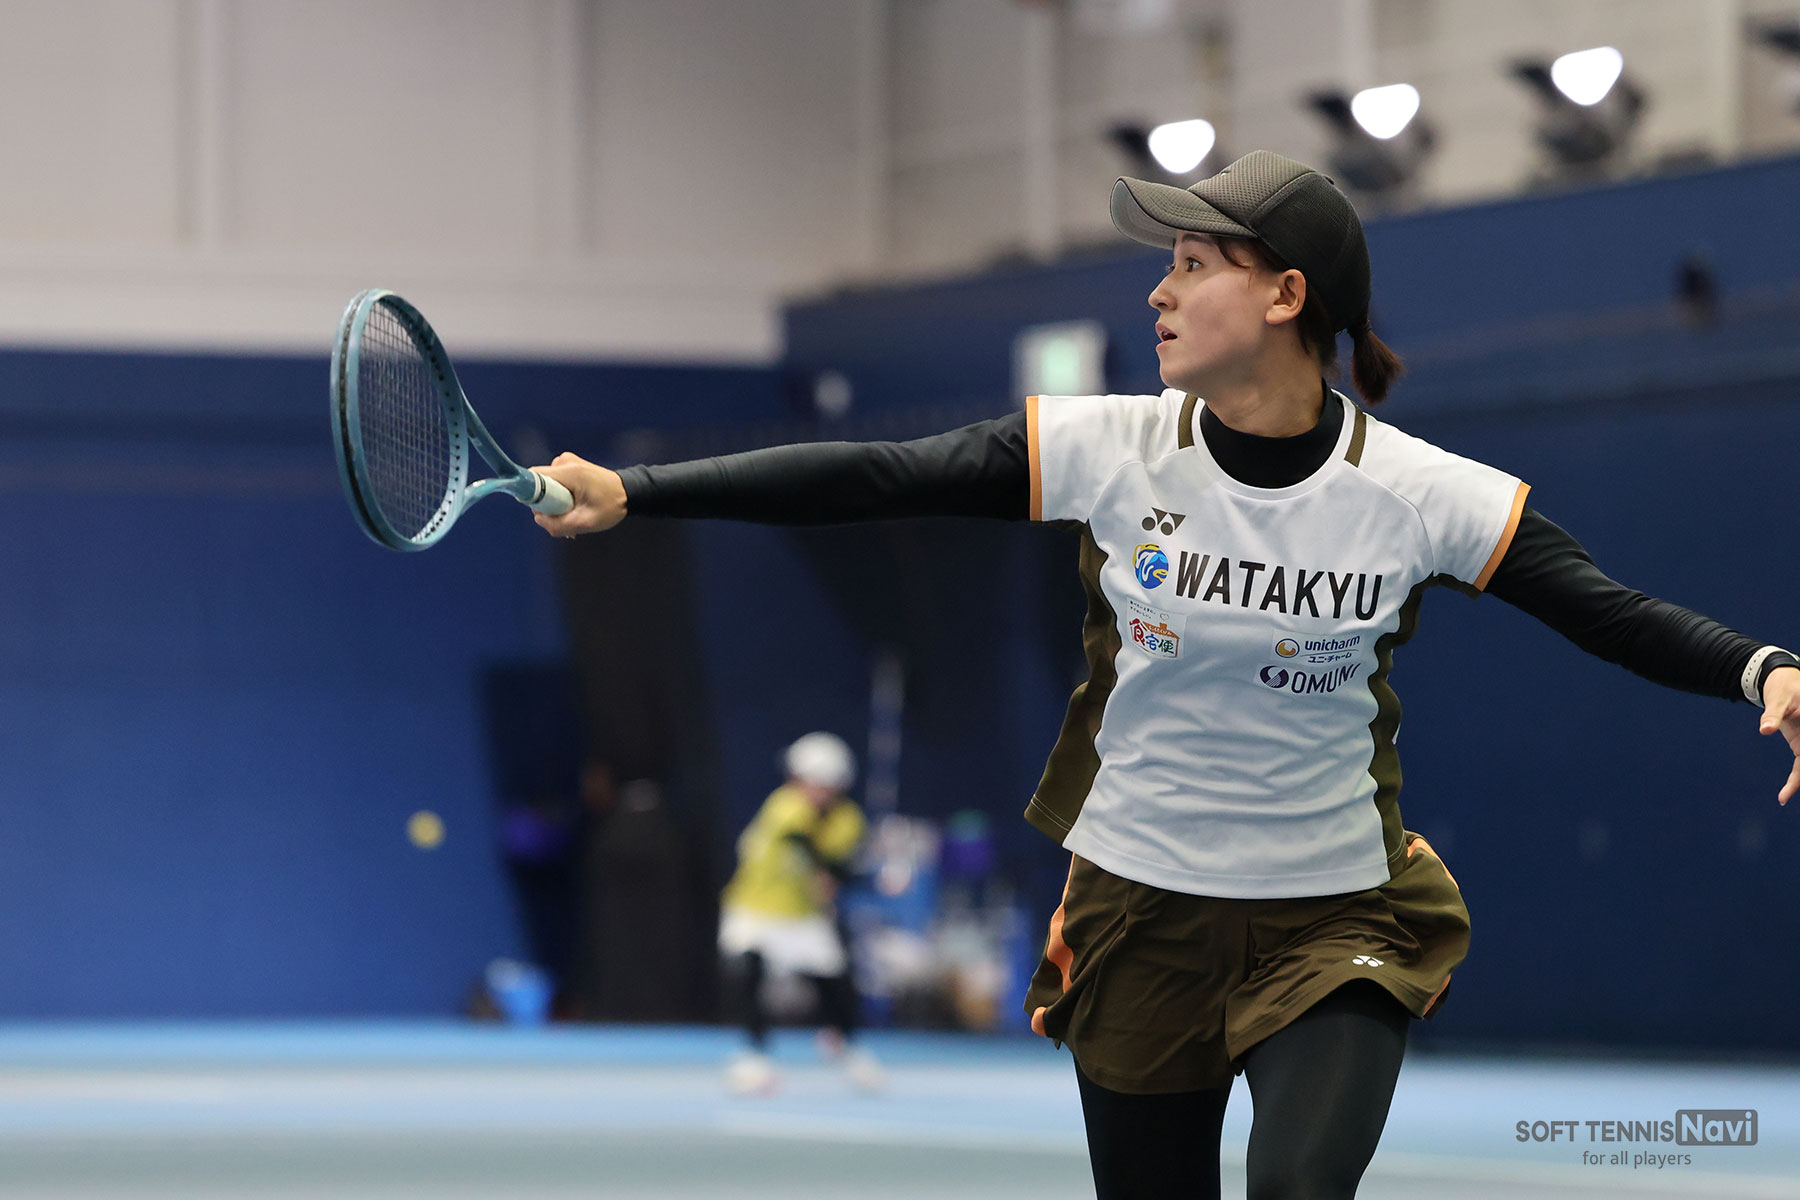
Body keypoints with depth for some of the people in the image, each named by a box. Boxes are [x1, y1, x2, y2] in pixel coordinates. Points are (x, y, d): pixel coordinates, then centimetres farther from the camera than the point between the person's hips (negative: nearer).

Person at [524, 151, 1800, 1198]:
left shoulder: (1418, 492, -12)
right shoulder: (1110, 449, -9)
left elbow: (1616, 614, -9)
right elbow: (870, 479, -11)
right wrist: (631, 491, -16)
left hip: (1335, 921, -2)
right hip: (1141, 911, 2)